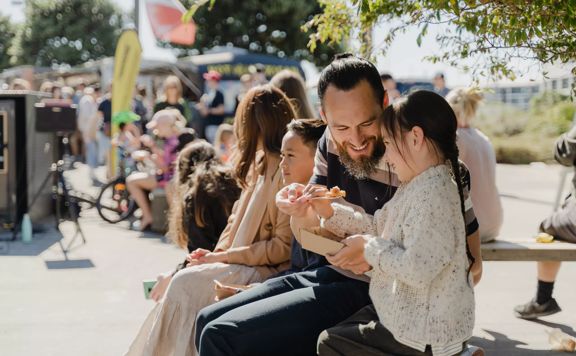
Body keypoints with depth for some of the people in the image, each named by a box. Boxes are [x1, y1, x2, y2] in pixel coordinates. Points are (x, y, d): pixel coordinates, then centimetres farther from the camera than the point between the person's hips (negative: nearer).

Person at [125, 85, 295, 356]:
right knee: (176, 281, -9)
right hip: (243, 263, 8)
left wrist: (223, 256, -14)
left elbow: (283, 247, -17)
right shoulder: (260, 166, 16)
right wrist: (216, 253, -1)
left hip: (266, 270, -8)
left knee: (187, 282, -20)